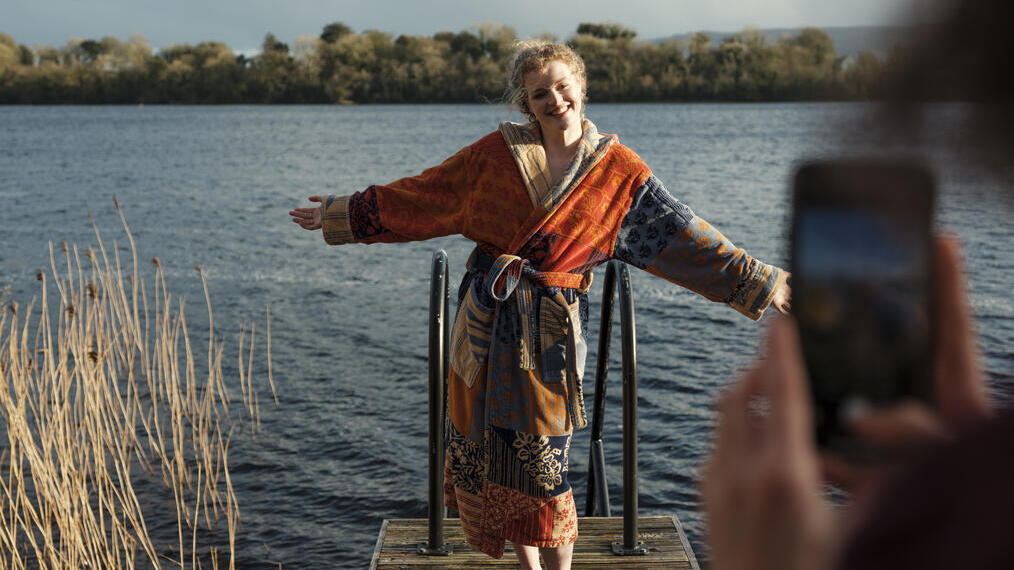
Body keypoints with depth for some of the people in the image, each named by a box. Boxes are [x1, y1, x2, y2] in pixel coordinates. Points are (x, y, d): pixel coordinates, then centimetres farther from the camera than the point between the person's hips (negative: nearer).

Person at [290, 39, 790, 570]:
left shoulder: (617, 169, -2)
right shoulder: (499, 150, 2)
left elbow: (681, 232, -2)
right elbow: (421, 195, 10)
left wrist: (761, 282, -5)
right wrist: (342, 213, 13)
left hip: (550, 329, -3)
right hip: (486, 319, 3)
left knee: (542, 457, -4)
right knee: (488, 446, 8)